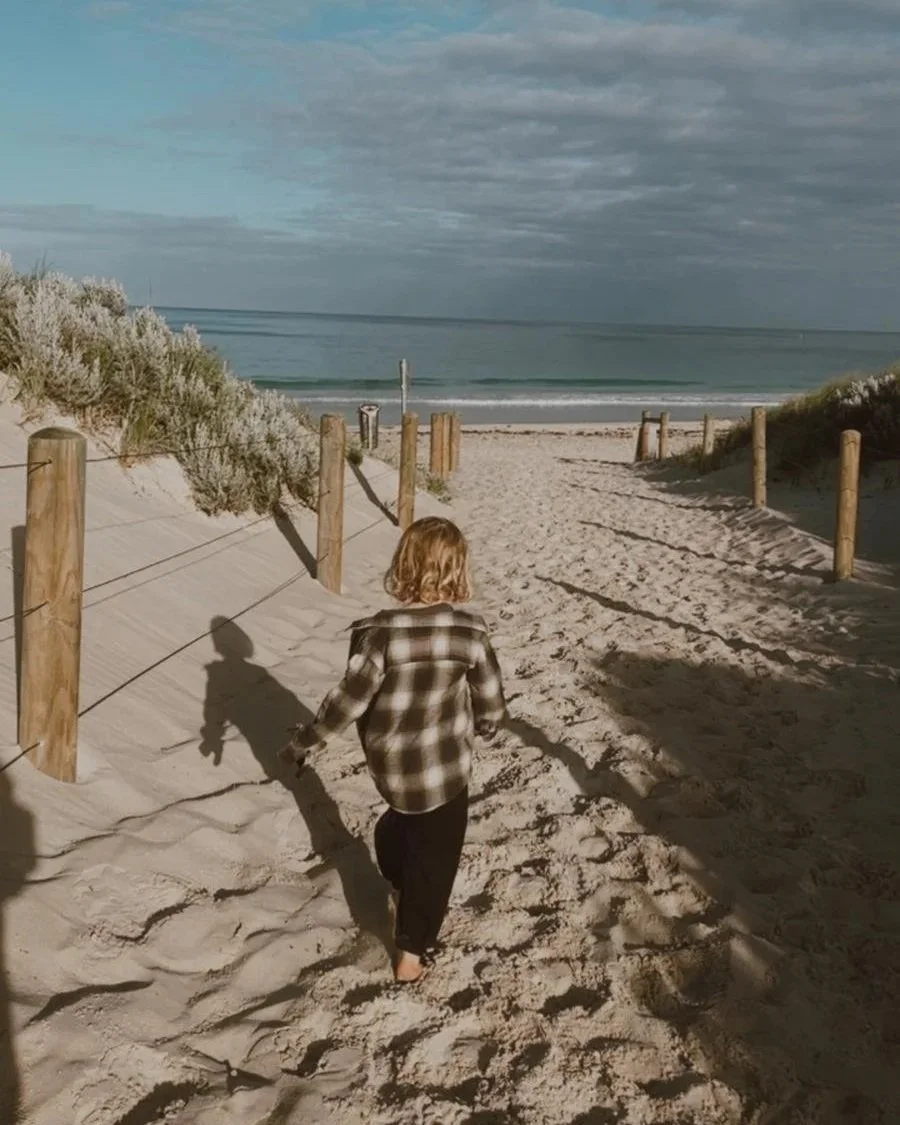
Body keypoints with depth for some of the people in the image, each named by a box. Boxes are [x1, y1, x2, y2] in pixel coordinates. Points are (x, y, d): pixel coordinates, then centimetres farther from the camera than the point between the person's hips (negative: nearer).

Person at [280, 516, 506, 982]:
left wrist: (303, 742, -3)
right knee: (433, 854, 16)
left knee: (405, 818, 32)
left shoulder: (380, 631, -21)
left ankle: (400, 883, 55)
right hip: (444, 767, -1)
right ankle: (412, 951, 26)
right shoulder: (470, 631, -16)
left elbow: (347, 701, -18)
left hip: (389, 763, 1)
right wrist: (477, 730, 16)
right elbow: (492, 708, -7)